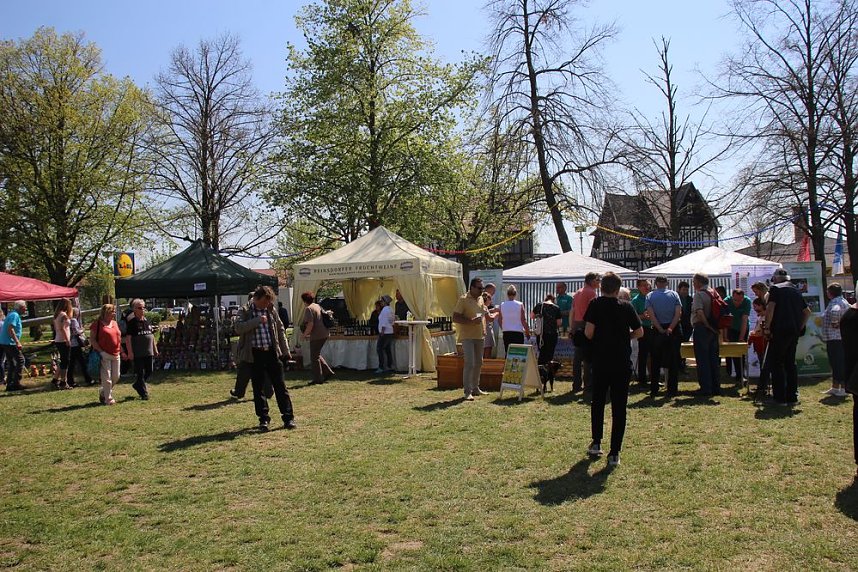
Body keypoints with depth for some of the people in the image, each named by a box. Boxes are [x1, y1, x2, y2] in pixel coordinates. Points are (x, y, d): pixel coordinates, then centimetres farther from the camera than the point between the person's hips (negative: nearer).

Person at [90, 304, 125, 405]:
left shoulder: (114, 323, 15)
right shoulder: (97, 324, -7)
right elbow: (92, 339, -11)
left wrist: (122, 351, 18)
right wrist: (100, 351, -18)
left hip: (115, 355, 7)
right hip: (104, 355, -7)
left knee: (116, 377, 10)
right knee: (107, 378, -4)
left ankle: (103, 392, 30)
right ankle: (109, 399, 5)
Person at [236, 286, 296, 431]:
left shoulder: (271, 310, 9)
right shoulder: (245, 312, 0)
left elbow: (280, 330, 15)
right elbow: (238, 328, -17)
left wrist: (285, 351, 12)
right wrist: (258, 320, -22)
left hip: (272, 352, 2)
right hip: (255, 355, -2)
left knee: (280, 386, 2)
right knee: (258, 389, 4)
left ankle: (288, 417, 7)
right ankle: (264, 419, 15)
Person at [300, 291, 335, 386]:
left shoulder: (308, 309, -12)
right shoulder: (318, 306, 15)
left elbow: (310, 324, -21)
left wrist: (305, 334, -8)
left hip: (317, 336, -9)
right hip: (324, 334, 9)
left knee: (314, 357, 1)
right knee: (317, 355, 21)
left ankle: (318, 379, 4)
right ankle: (328, 372, 18)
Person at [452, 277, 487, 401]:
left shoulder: (481, 299, 12)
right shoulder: (463, 300, -10)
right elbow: (455, 318, -14)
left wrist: (484, 329, 14)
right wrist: (471, 321, -24)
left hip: (479, 336, 8)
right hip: (467, 336, -8)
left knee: (478, 363, 13)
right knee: (469, 363, -13)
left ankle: (475, 388, 25)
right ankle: (468, 391, -9)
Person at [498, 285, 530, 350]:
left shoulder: (502, 305, 2)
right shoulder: (520, 305, -6)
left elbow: (499, 320, 8)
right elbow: (523, 321, -6)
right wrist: (527, 331, 6)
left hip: (506, 332, 3)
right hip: (518, 332, -3)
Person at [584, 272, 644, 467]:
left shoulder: (595, 305, -5)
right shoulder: (627, 307, -2)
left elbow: (588, 332, -12)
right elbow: (639, 332, 1)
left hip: (600, 361, 0)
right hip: (622, 364, 0)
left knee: (597, 402, 19)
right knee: (619, 407, 3)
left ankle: (596, 443, 24)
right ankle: (614, 453, 2)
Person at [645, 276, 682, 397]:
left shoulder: (650, 296, -1)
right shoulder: (674, 294, 1)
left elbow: (651, 315, -10)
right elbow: (678, 313, -10)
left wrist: (661, 330, -10)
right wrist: (671, 328, -13)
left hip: (657, 331, 0)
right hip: (673, 330, 0)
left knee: (655, 361, 6)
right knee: (673, 361, 5)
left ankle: (654, 390, 7)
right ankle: (672, 390, 6)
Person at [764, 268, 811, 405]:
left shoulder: (775, 288, -4)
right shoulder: (796, 290, 17)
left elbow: (770, 308, -17)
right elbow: (807, 312, 21)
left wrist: (767, 327, -11)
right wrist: (800, 327, 19)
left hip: (780, 331, -7)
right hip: (794, 332, 7)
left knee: (776, 364, -1)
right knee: (790, 363, 14)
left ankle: (780, 398, -3)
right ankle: (792, 397, 14)